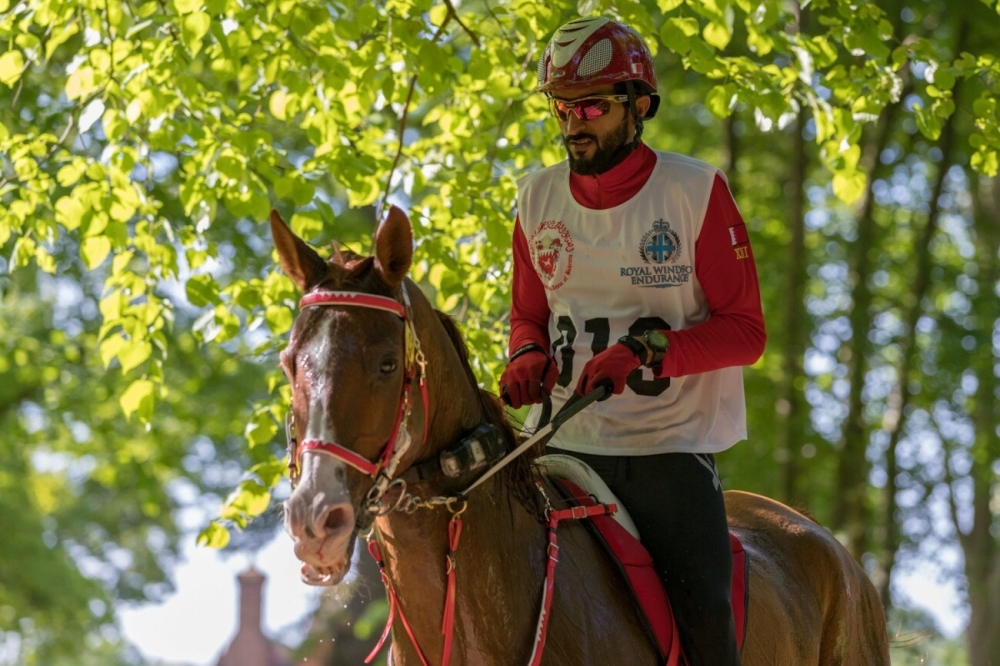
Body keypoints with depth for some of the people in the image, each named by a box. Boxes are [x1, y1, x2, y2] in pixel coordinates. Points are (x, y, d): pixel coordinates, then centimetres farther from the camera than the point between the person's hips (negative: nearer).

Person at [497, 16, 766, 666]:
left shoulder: (696, 191, -4)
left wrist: (646, 351, -21)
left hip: (671, 447, -4)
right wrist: (528, 358, -4)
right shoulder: (538, 197, 8)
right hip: (562, 444, 4)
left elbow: (744, 330, -5)